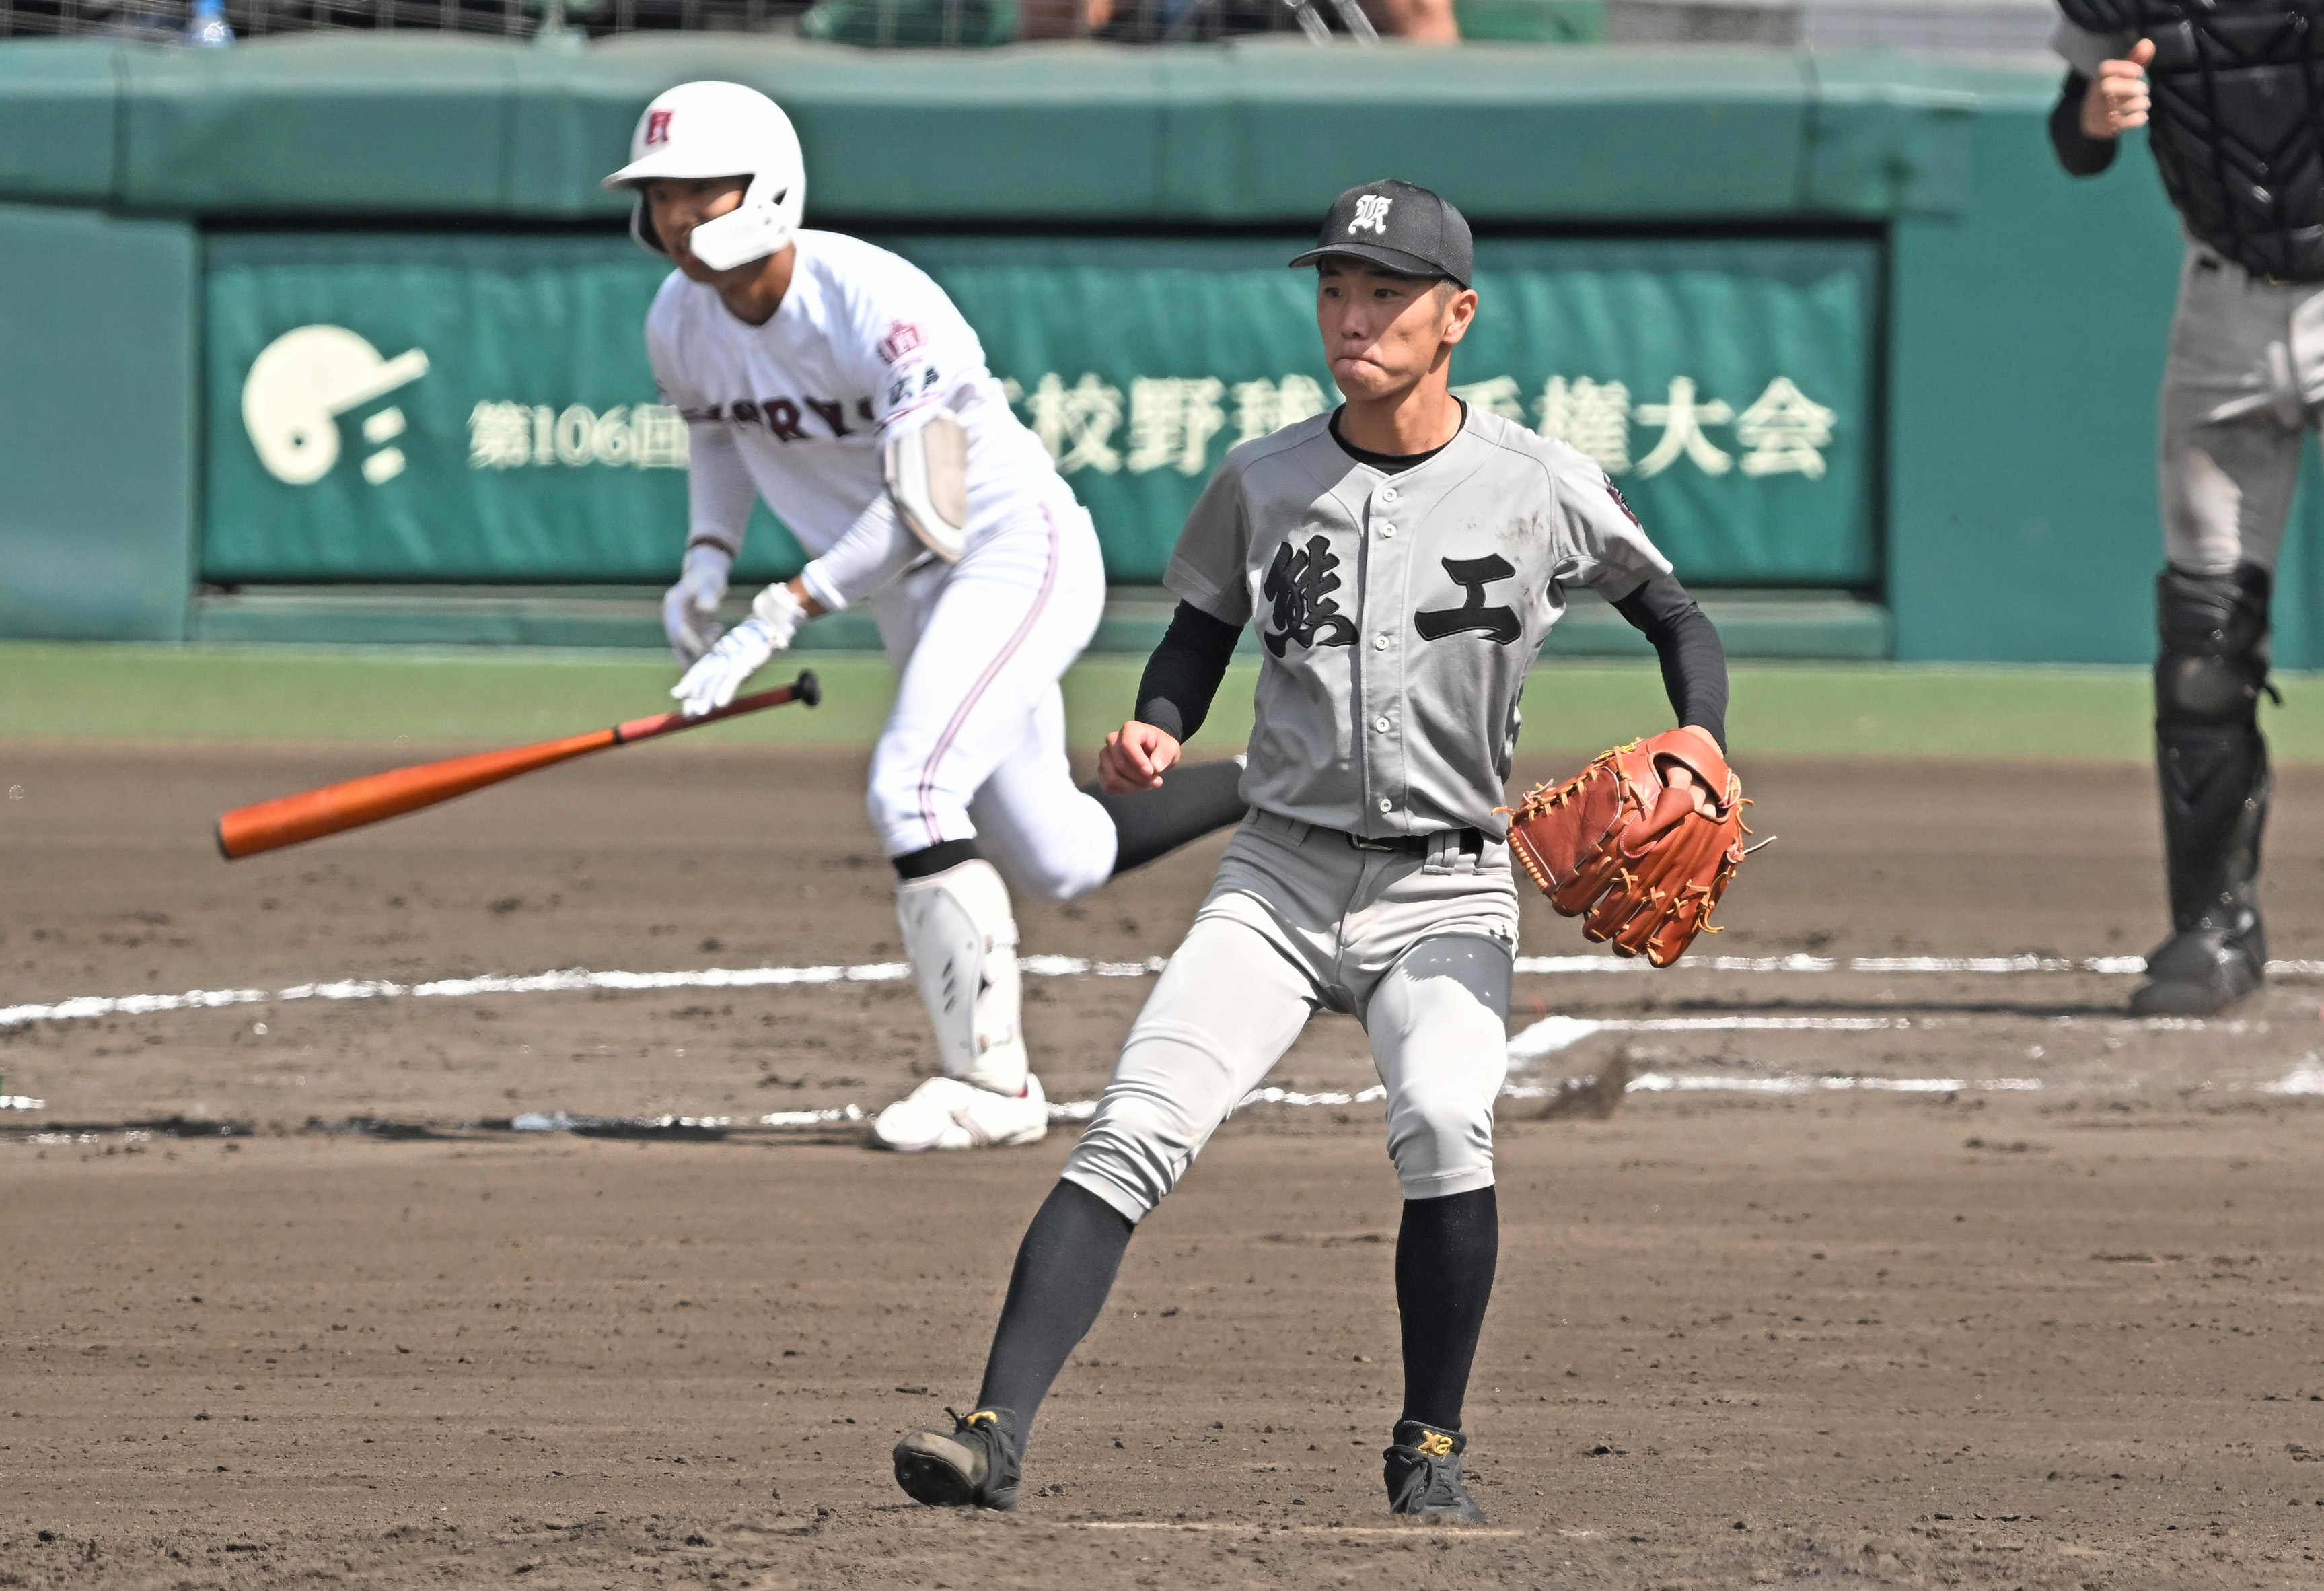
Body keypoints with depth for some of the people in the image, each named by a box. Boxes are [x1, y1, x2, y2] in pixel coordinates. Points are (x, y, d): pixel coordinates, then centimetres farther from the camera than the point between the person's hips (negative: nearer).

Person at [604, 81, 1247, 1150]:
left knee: (911, 789, -26)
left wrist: (775, 621, -34)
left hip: (1019, 552, -9)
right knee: (1059, 863, 14)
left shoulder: (873, 306, -29)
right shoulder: (681, 326, -6)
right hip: (915, 600, 9)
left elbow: (926, 510, -31)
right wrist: (708, 556, -1)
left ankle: (991, 1084, -18)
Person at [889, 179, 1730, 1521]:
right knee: (1133, 1137, -16)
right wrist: (1160, 731, -4)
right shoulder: (1263, 484, 2)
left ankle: (1431, 1451, -10)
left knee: (1444, 1120, -29)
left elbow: (1678, 618, 8)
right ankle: (999, 1432, -23)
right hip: (1279, 881, 3)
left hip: (1447, 892, -3)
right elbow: (1203, 629, 16)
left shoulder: (1543, 489, -5)